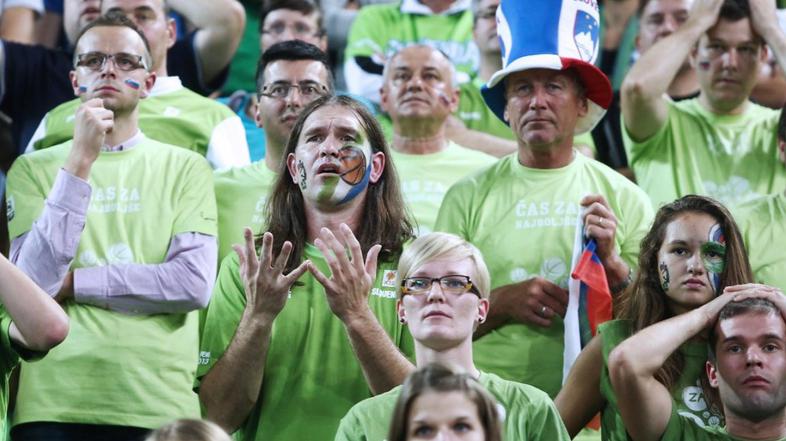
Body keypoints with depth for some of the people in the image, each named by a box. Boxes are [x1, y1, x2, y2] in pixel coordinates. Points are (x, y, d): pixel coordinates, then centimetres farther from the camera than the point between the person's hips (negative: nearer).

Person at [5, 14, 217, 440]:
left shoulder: (185, 167, 7)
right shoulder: (33, 167, 7)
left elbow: (194, 284, -6)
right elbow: (34, 284, -7)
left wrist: (72, 283, -5)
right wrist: (80, 161, -13)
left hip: (160, 403, 0)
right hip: (53, 404, 0)